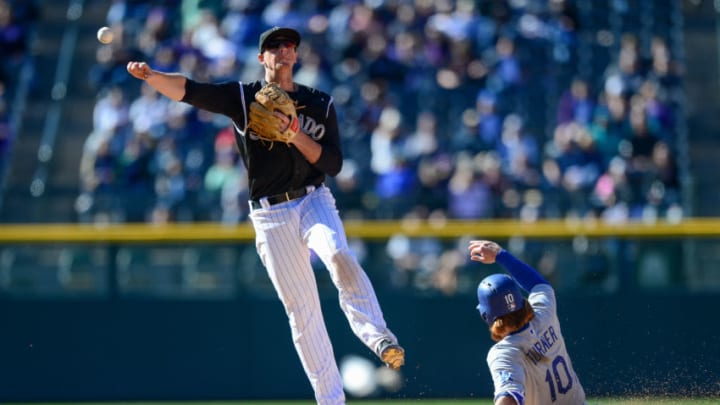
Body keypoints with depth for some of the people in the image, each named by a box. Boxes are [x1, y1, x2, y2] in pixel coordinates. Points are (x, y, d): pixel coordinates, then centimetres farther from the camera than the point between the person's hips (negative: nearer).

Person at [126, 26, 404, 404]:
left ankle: (376, 336, -28)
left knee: (339, 256, -34)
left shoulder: (320, 104, 5)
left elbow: (333, 164, -2)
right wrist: (150, 75, -30)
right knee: (300, 310, 1)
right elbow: (189, 90, -13)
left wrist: (295, 135, -17)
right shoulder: (242, 97, 2)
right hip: (270, 214, 0)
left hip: (313, 201, 0)